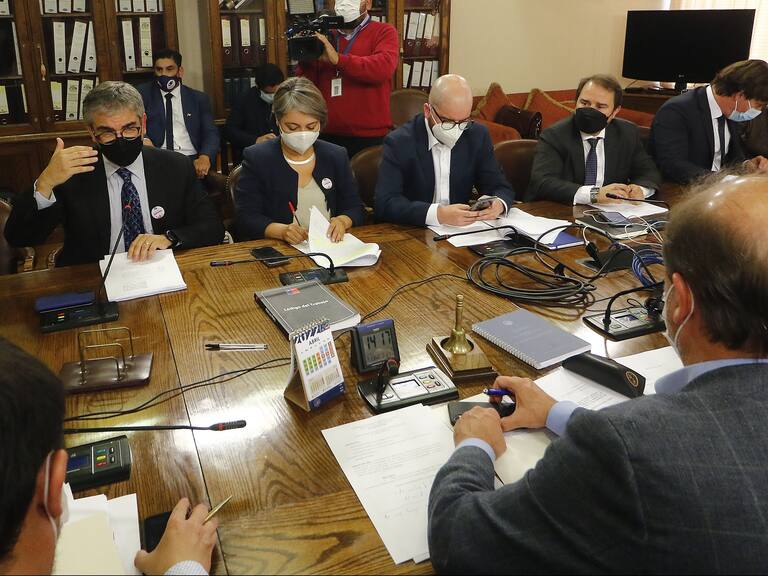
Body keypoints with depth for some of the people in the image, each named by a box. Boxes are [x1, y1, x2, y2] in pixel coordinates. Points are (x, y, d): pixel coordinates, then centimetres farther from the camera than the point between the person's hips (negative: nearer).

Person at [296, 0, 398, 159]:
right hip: (327, 135, 4)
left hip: (369, 136, -3)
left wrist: (338, 59, -21)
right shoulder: (326, 36, 14)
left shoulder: (384, 31, 2)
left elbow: (384, 67, -18)